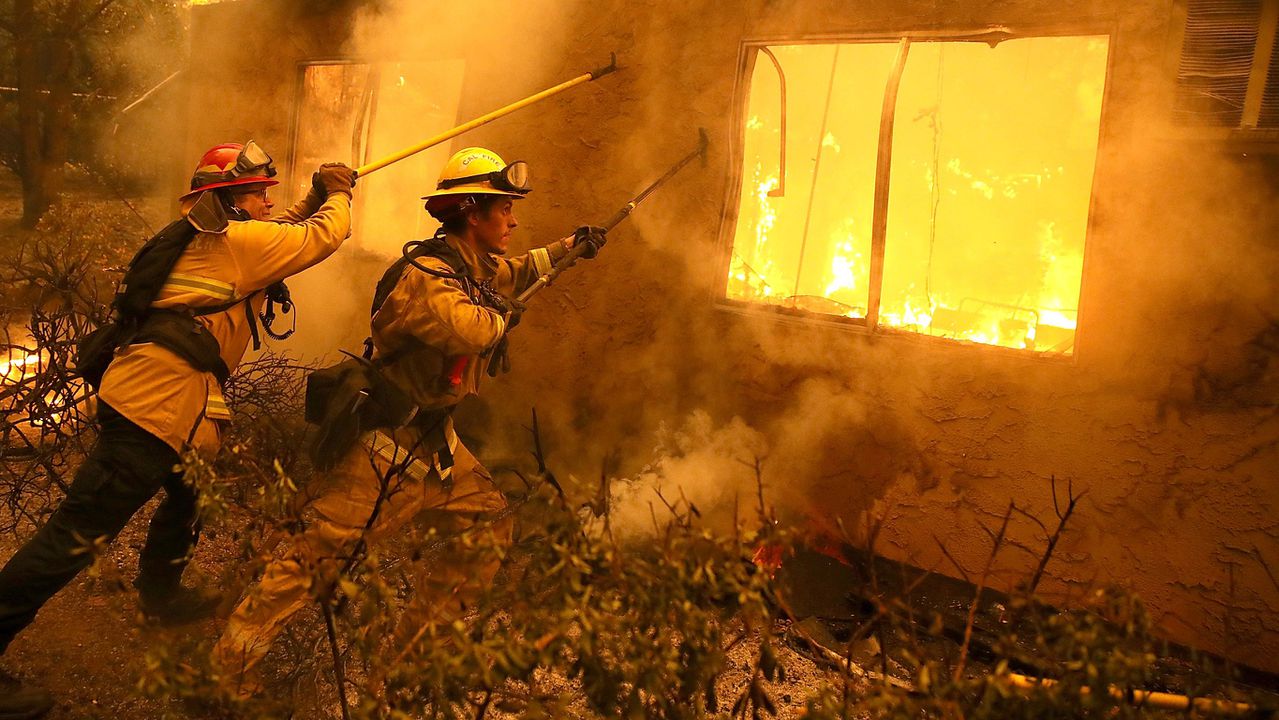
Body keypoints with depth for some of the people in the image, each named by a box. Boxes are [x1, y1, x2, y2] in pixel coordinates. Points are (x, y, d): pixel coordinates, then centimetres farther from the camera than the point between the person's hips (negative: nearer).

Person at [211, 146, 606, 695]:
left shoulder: (477, 268, 8)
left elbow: (513, 273, 31)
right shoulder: (425, 274, -23)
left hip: (436, 442, 10)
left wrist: (568, 247, 32)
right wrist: (503, 317, -17)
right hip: (389, 447, -10)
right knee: (325, 552, -5)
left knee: (490, 525, 13)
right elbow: (470, 331, -39)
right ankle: (231, 661, 9)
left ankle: (418, 639, 25)